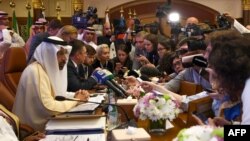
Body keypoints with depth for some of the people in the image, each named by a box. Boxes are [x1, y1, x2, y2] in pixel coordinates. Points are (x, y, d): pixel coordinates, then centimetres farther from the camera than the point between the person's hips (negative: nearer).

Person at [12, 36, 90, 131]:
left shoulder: (50, 69, 6)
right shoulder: (36, 72, -23)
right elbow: (48, 107, -27)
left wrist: (75, 96, -2)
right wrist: (75, 100, -14)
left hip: (45, 120, 8)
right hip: (36, 127, -8)